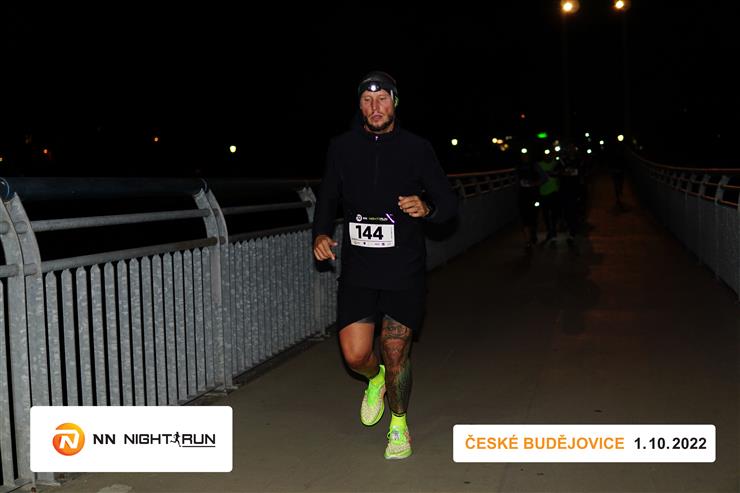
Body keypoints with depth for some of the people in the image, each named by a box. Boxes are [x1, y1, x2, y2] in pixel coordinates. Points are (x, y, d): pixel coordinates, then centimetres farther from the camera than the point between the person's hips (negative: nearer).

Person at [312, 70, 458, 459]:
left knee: (396, 355, 4)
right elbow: (327, 198, 15)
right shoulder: (342, 147, 4)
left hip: (404, 270, -2)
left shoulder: (416, 148, -2)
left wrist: (427, 208, -20)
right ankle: (375, 379, 35)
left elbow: (449, 202, 3)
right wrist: (321, 234, -3)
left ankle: (399, 424, 31)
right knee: (355, 355, -3)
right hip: (357, 268, 2)